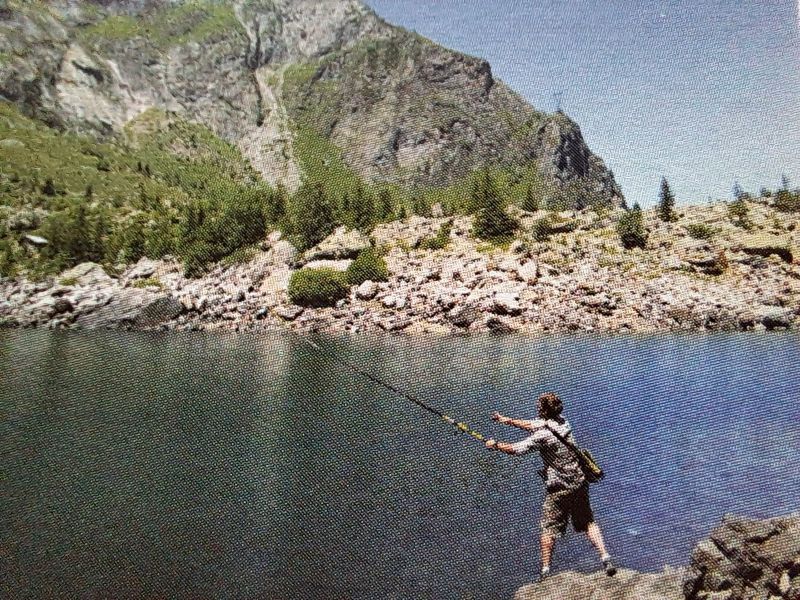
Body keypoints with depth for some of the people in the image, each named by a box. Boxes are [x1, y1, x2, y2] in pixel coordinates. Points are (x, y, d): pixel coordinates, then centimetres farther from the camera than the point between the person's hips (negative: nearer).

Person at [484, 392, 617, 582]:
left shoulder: (543, 435, -22)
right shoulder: (562, 422, 2)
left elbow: (516, 449, -18)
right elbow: (532, 425, 14)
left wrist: (495, 444, -2)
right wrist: (509, 420, 14)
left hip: (559, 489, -7)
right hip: (580, 483, 7)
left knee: (549, 529, 7)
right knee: (588, 522, 19)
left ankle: (545, 572, 14)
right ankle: (606, 558, 12)